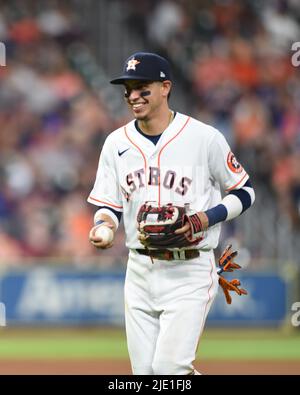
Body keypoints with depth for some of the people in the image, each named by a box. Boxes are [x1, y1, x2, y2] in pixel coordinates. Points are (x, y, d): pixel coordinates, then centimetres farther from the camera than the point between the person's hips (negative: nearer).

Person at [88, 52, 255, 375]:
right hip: (139, 272, 5)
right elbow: (109, 204, 12)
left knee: (170, 366, -18)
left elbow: (244, 192, 2)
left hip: (190, 272, -5)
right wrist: (103, 223, -11)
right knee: (144, 371, 6)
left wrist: (207, 217, -15)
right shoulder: (116, 142, 6)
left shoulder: (205, 137, -6)